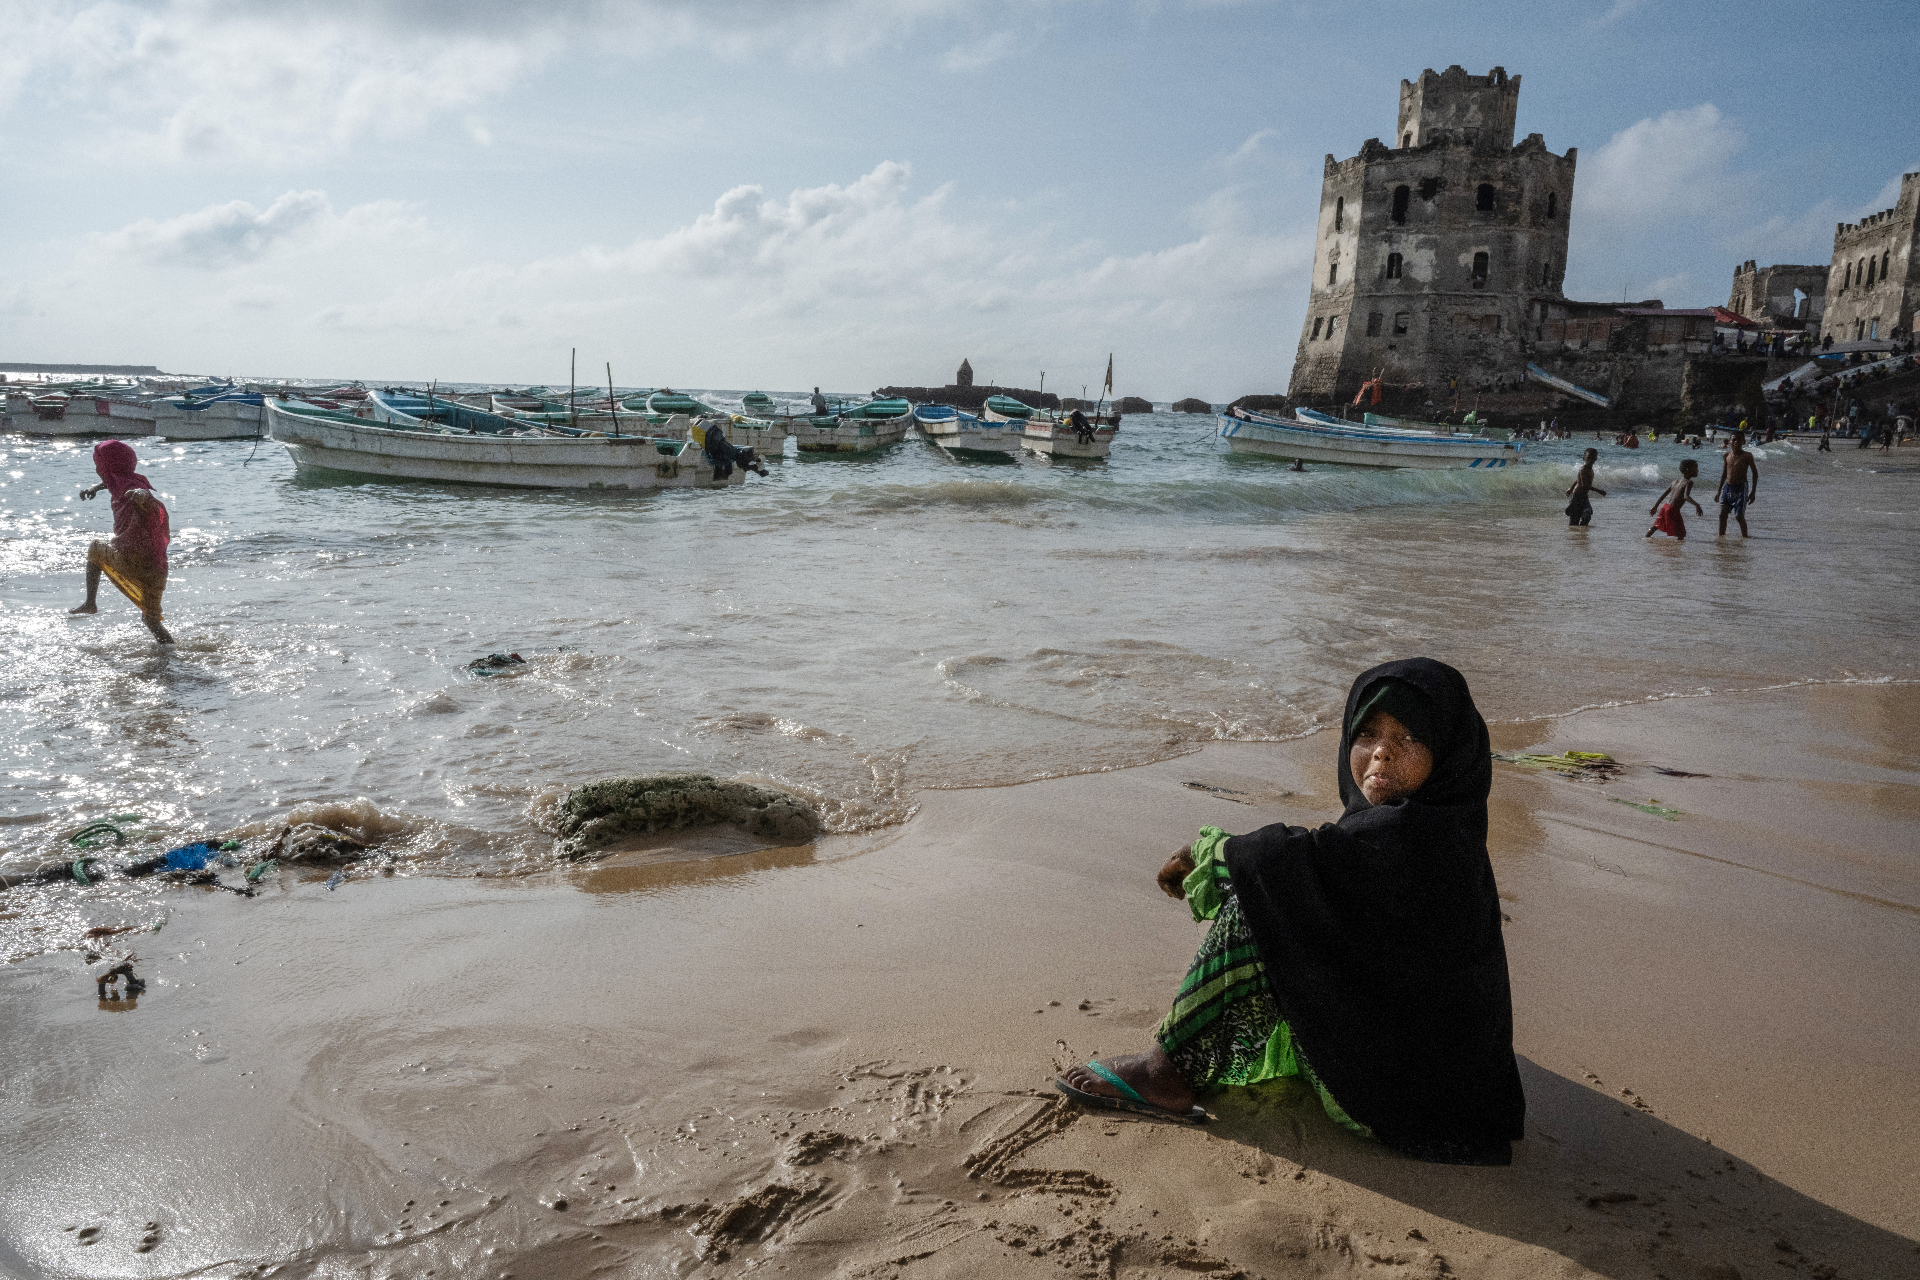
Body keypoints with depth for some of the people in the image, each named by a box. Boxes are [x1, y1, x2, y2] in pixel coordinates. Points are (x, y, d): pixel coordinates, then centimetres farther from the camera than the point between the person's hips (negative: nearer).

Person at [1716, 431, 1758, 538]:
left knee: (1739, 516, -6)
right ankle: (1721, 536, 9)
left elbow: (1755, 473, -2)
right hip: (1728, 487, 4)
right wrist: (1719, 491, 17)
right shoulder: (1726, 455, 5)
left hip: (1741, 488, -4)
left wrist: (1753, 492, -6)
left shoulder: (1747, 456, -8)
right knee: (1722, 514, 0)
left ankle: (1744, 536, 9)